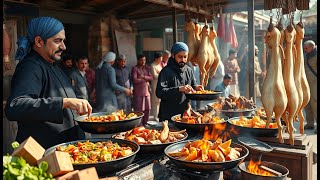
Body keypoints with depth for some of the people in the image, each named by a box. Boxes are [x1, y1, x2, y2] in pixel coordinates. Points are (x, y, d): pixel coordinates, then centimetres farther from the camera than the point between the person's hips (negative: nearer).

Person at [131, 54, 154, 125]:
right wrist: (145, 80, -5)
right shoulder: (135, 68, -4)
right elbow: (135, 80, -15)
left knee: (147, 109, 9)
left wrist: (144, 77, -12)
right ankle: (139, 125, 7)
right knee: (139, 110, -3)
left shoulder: (147, 68, 14)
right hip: (138, 92, -6)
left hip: (147, 91, 6)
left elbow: (151, 78, 5)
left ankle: (145, 123, 23)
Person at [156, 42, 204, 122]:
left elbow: (194, 84, 18)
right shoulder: (166, 71, -12)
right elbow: (159, 92, -21)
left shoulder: (189, 70, 8)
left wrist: (196, 87, -6)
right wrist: (179, 89, -31)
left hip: (185, 113, 6)